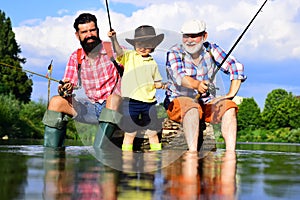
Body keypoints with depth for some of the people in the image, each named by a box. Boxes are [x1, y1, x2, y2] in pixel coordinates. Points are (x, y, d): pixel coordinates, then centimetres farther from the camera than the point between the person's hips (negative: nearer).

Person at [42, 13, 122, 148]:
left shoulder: (113, 50, -4)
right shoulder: (76, 57, 8)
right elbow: (68, 84, 2)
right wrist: (64, 89, -24)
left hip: (115, 107, -4)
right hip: (92, 109, 4)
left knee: (114, 97, -37)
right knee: (56, 102, -11)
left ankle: (97, 151, -40)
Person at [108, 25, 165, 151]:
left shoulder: (153, 64, 10)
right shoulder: (129, 57, 2)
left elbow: (157, 83, 16)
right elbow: (118, 51, -18)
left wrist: (160, 85, -6)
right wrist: (113, 39, -35)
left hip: (149, 102, 3)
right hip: (131, 101, -3)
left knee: (152, 133, 11)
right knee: (130, 133, 3)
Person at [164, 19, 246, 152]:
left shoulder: (211, 50, 2)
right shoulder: (174, 53, -9)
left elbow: (236, 68, 1)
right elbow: (179, 76, -29)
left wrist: (230, 94, -11)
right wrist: (196, 85, -50)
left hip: (206, 102, 4)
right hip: (179, 100, -4)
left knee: (229, 107, -24)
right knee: (192, 108, -37)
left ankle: (231, 152, -34)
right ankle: (192, 153, -46)